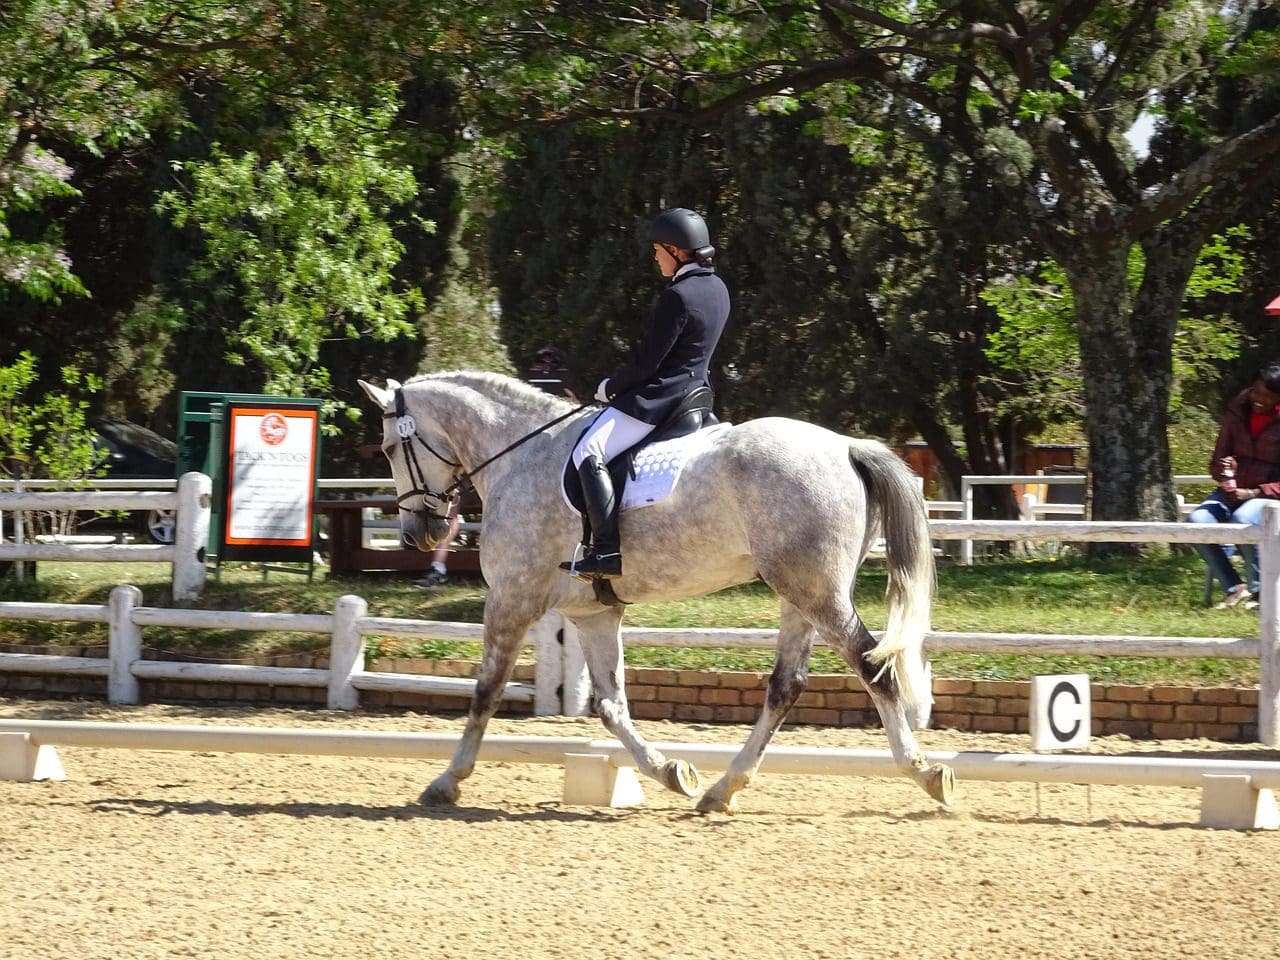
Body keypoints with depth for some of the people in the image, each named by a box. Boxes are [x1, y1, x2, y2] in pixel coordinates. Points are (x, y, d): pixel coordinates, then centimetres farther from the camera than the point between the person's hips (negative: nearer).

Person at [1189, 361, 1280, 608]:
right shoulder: (1237, 412, 4)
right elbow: (1216, 462, 11)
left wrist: (1253, 493, -19)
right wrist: (1223, 470, -12)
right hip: (1233, 490, 5)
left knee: (1242, 520, -37)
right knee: (1198, 520, -25)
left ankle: (1259, 590, -18)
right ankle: (1234, 588, -16)